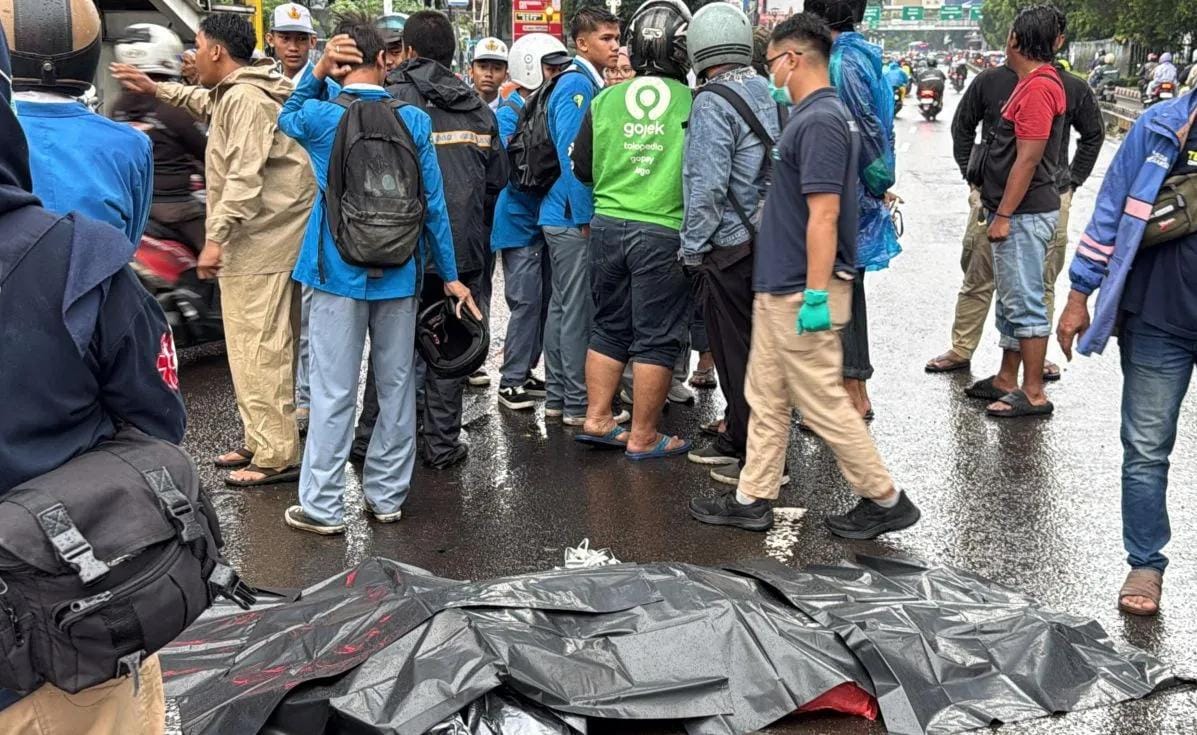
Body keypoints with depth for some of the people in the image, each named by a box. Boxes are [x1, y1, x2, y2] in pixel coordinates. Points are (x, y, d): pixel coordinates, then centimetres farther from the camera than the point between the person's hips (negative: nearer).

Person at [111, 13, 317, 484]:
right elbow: (206, 103, 44)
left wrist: (215, 238, -25)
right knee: (264, 347, 15)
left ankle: (276, 457, -7)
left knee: (257, 349, -10)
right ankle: (263, 442, 24)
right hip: (259, 239, 11)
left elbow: (245, 175, -23)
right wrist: (156, 89, 43)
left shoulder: (246, 98, -14)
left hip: (259, 240, -11)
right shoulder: (234, 93, 19)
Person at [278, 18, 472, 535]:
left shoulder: (318, 116, -7)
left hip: (339, 273, -1)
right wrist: (449, 275, 8)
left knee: (333, 393, 3)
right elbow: (433, 202, 0)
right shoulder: (414, 120, -4)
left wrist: (316, 72, 2)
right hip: (399, 273, 2)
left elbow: (287, 118, 19)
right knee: (397, 388, 12)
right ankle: (387, 496, 22)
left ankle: (322, 506, 8)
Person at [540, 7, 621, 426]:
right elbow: (571, 153, -19)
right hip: (574, 217, -10)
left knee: (562, 308, 13)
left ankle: (556, 398, 21)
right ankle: (577, 405, 3)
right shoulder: (577, 85, -13)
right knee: (578, 312, -4)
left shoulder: (589, 84, 15)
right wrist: (586, 217, -18)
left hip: (561, 216, 10)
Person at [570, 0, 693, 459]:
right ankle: (643, 437, 11)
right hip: (663, 232, -4)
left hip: (606, 227, 4)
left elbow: (582, 168, 8)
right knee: (656, 337, 5)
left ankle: (597, 419, 23)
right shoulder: (693, 104, -11)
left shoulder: (604, 101, 0)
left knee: (609, 327, 18)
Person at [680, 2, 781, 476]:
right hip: (767, 238, 8)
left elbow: (707, 185, -21)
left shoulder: (713, 102, -15)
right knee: (751, 347, 17)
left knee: (736, 353, 1)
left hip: (728, 247, -8)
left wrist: (693, 247, -11)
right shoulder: (768, 94, 9)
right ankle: (738, 439, 30)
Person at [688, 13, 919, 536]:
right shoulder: (812, 116, 13)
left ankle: (885, 501, 11)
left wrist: (816, 295, -25)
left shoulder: (820, 121, -19)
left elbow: (824, 215, -24)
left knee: (824, 404, -1)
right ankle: (752, 500, 22)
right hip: (778, 288, 10)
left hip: (800, 293, -10)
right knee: (765, 399, 14)